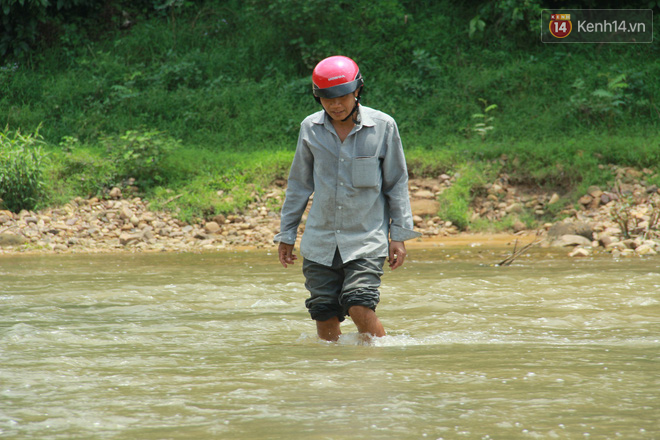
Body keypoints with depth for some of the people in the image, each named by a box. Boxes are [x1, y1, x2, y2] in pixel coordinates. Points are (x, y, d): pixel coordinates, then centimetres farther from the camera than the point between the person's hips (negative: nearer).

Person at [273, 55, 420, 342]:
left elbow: (397, 183, 4)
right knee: (324, 317, 1)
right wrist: (287, 234, 15)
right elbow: (299, 184, 14)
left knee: (360, 308, -18)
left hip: (367, 238, -3)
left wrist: (399, 235, 0)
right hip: (319, 241, 3)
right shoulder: (310, 128, 4)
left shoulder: (383, 126, -3)